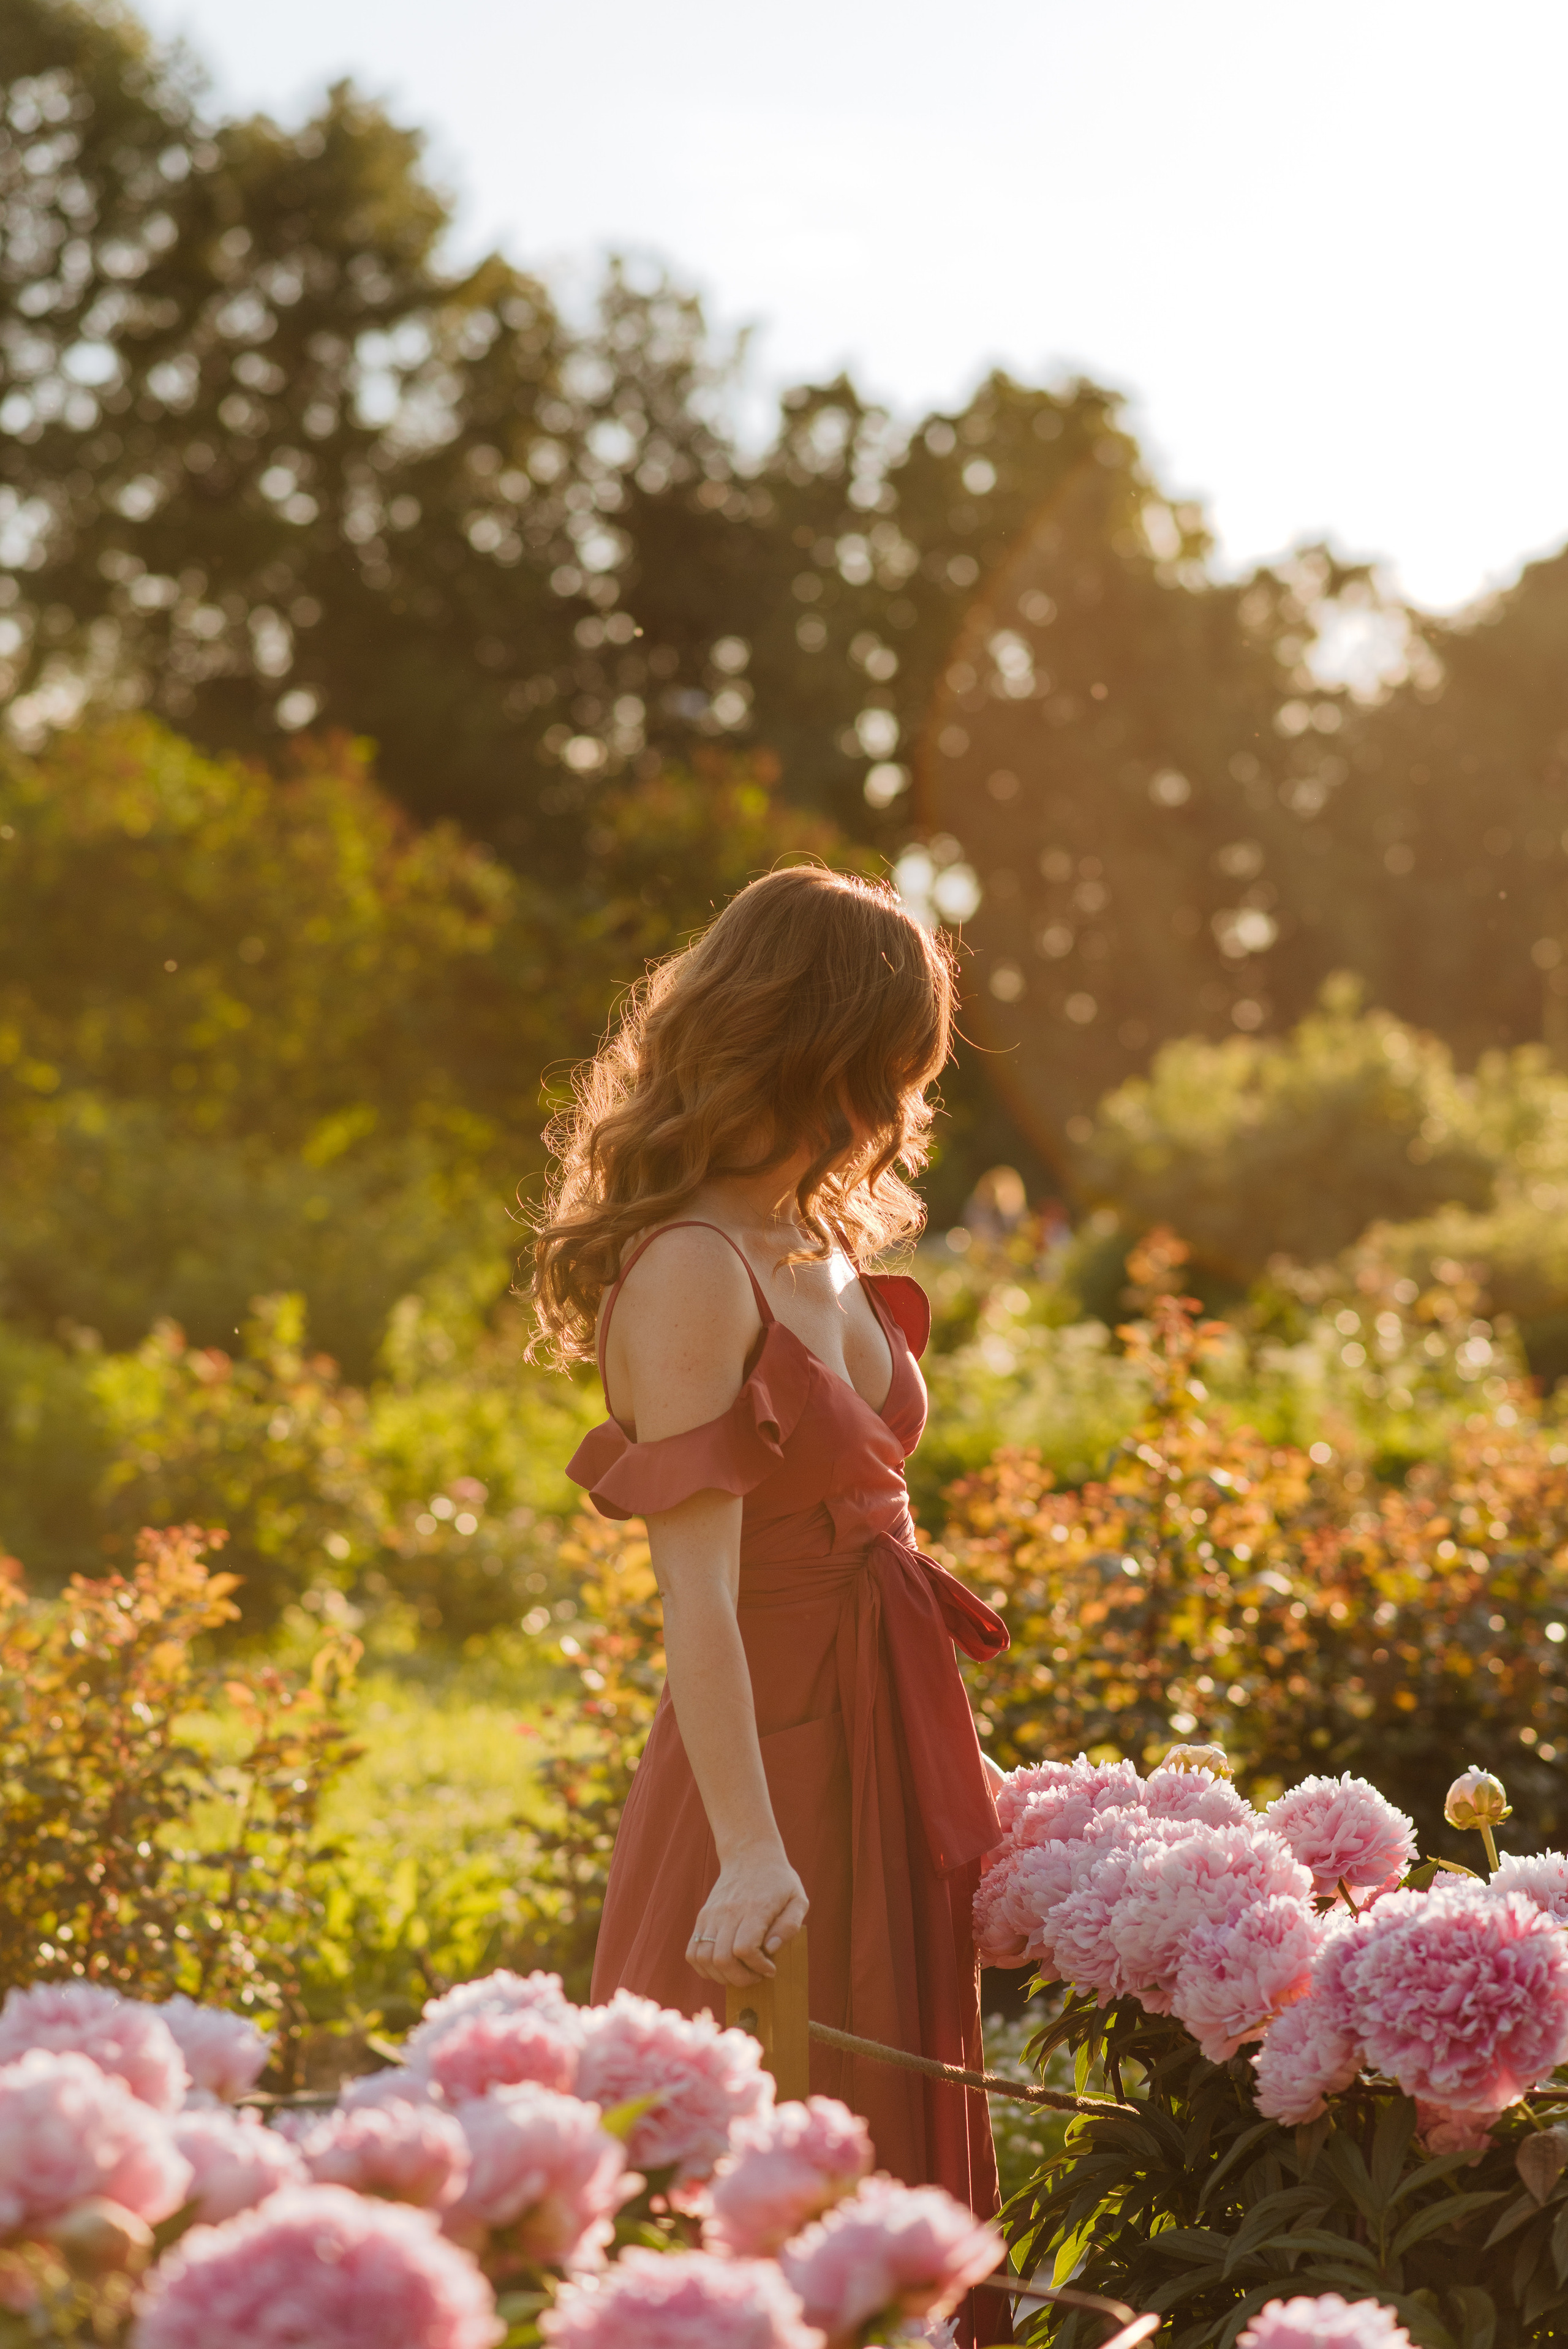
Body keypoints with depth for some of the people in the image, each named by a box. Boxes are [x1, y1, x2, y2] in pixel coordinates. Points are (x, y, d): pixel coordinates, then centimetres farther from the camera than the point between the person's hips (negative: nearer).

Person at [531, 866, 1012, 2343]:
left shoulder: (825, 1241, 9)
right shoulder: (689, 1271, -18)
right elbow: (699, 1584, -26)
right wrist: (751, 1852, -32)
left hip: (887, 1731, 9)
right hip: (772, 1749, -9)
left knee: (897, 2140, 16)